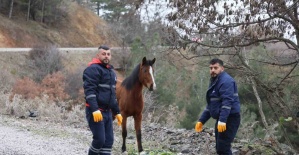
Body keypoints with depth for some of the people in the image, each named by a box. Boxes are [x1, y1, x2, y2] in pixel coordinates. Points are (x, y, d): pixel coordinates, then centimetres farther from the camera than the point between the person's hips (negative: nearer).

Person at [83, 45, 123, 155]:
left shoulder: (111, 71, 18)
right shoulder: (93, 69, -10)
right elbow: (89, 91, -21)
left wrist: (117, 112, 23)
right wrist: (95, 110, -30)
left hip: (107, 112, 9)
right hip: (96, 112, -9)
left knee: (108, 140, 7)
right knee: (99, 139, -11)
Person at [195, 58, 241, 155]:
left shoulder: (226, 81, -14)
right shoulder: (214, 82, 18)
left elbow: (227, 102, -26)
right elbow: (210, 105, 24)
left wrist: (222, 120, -34)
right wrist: (201, 120, 18)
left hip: (229, 119, -10)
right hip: (221, 119, 10)